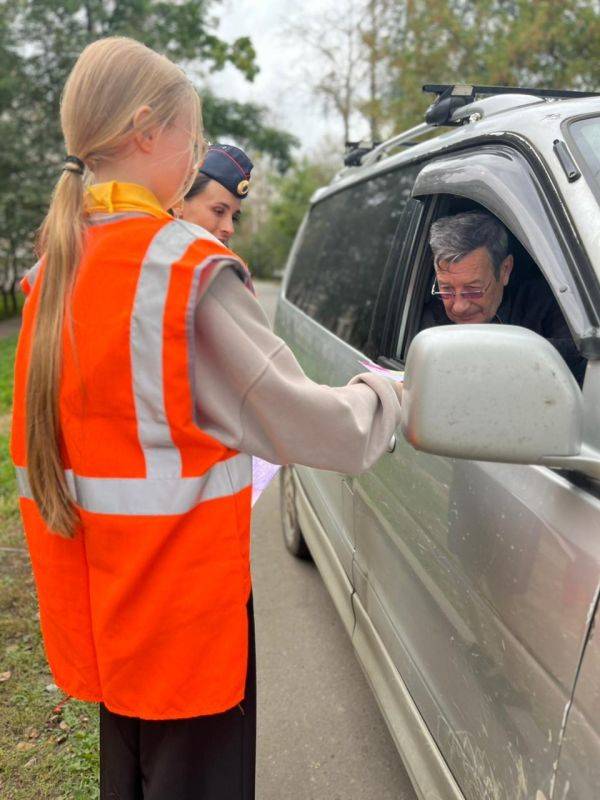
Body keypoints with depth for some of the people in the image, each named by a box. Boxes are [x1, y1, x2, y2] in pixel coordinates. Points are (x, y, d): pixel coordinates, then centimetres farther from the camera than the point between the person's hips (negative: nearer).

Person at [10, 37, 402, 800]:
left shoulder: (55, 269, 4)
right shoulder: (183, 266, -19)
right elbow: (309, 426, -17)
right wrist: (382, 393, 1)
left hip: (100, 605, 8)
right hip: (185, 605, -7)